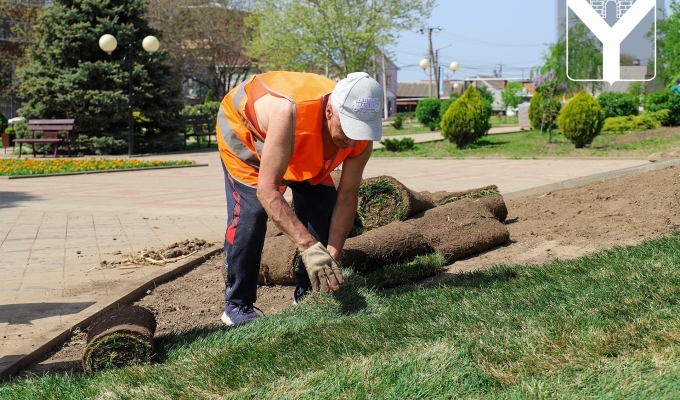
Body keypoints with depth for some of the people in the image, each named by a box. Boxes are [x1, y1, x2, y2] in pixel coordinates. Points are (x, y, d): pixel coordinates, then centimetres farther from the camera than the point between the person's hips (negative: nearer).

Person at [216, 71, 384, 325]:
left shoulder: (362, 136, -29)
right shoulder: (291, 112, -47)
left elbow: (347, 198, -19)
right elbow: (266, 189, -49)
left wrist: (331, 257, -28)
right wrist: (309, 247, -56)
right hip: (242, 126, -5)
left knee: (321, 204, -8)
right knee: (250, 209, -20)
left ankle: (308, 298, 4)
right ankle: (237, 306, -9)